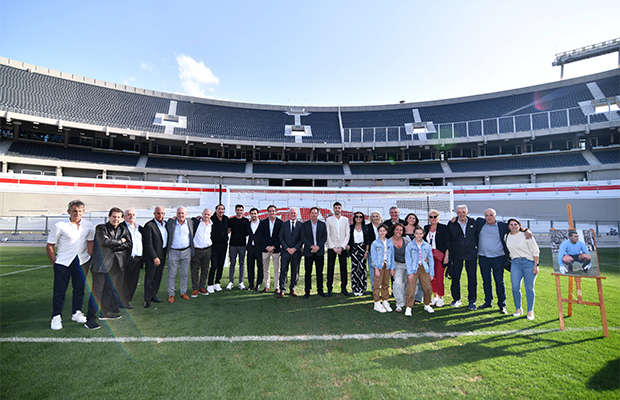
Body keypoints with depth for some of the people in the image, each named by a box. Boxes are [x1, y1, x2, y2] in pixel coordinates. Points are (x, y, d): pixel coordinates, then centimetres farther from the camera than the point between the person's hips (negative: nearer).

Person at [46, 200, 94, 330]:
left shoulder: (88, 226, 0)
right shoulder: (59, 226, -10)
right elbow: (49, 246, -3)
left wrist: (89, 259, 6)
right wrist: (55, 262, -5)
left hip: (81, 261, 3)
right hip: (63, 262, -3)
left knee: (80, 288, 10)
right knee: (59, 291, 3)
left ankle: (76, 313, 25)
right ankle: (56, 317, 19)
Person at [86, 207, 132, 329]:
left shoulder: (124, 230, 11)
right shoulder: (101, 228, -2)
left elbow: (129, 244, 1)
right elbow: (104, 241, -17)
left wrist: (113, 246, -10)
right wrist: (120, 241, -6)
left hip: (116, 264, 5)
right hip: (101, 264, -5)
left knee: (111, 290, 14)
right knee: (97, 291, -4)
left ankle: (105, 313, 29)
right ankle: (90, 318, 5)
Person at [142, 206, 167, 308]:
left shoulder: (165, 224, 8)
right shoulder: (149, 225, -14)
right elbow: (148, 244, -17)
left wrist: (167, 251, 10)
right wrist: (154, 257, -17)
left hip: (162, 255, 7)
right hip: (151, 256, -7)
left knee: (158, 277, 15)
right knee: (149, 278, 5)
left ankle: (153, 295, 29)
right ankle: (147, 299, 18)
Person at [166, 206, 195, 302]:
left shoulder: (189, 223, 3)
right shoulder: (170, 222, -3)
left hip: (186, 252, 2)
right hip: (173, 252, -2)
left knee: (185, 274, 10)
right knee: (172, 274, 5)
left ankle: (183, 292, 24)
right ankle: (171, 294, 18)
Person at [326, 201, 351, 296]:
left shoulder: (346, 220, 7)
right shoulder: (329, 220, 4)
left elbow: (347, 234, 2)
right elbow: (327, 235, 0)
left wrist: (342, 247, -7)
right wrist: (333, 247, -7)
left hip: (343, 247, 1)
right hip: (332, 247, -1)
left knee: (343, 267, 3)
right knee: (330, 268, 1)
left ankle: (343, 288, 15)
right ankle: (329, 288, 10)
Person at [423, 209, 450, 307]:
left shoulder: (443, 228, -3)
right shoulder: (426, 228, 10)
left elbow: (447, 243, -5)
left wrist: (446, 256, -11)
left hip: (439, 256, -4)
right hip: (429, 256, 4)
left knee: (439, 278, -5)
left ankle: (441, 298, 13)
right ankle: (435, 296, 23)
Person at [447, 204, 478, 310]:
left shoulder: (473, 222, 4)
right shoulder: (452, 224, 1)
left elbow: (477, 236, 13)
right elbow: (448, 239, 5)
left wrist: (476, 247, 5)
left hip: (471, 254, 0)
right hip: (456, 255, 0)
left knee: (472, 278, 3)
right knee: (455, 277, 6)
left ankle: (472, 301, 15)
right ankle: (456, 299, 21)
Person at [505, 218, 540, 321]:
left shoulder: (526, 236, -4)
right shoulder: (507, 237, 8)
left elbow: (535, 251, -3)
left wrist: (536, 265, -8)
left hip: (529, 262, -3)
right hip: (515, 263, 3)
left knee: (529, 288, -1)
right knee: (515, 287, -4)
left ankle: (530, 311, 12)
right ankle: (518, 309, 11)